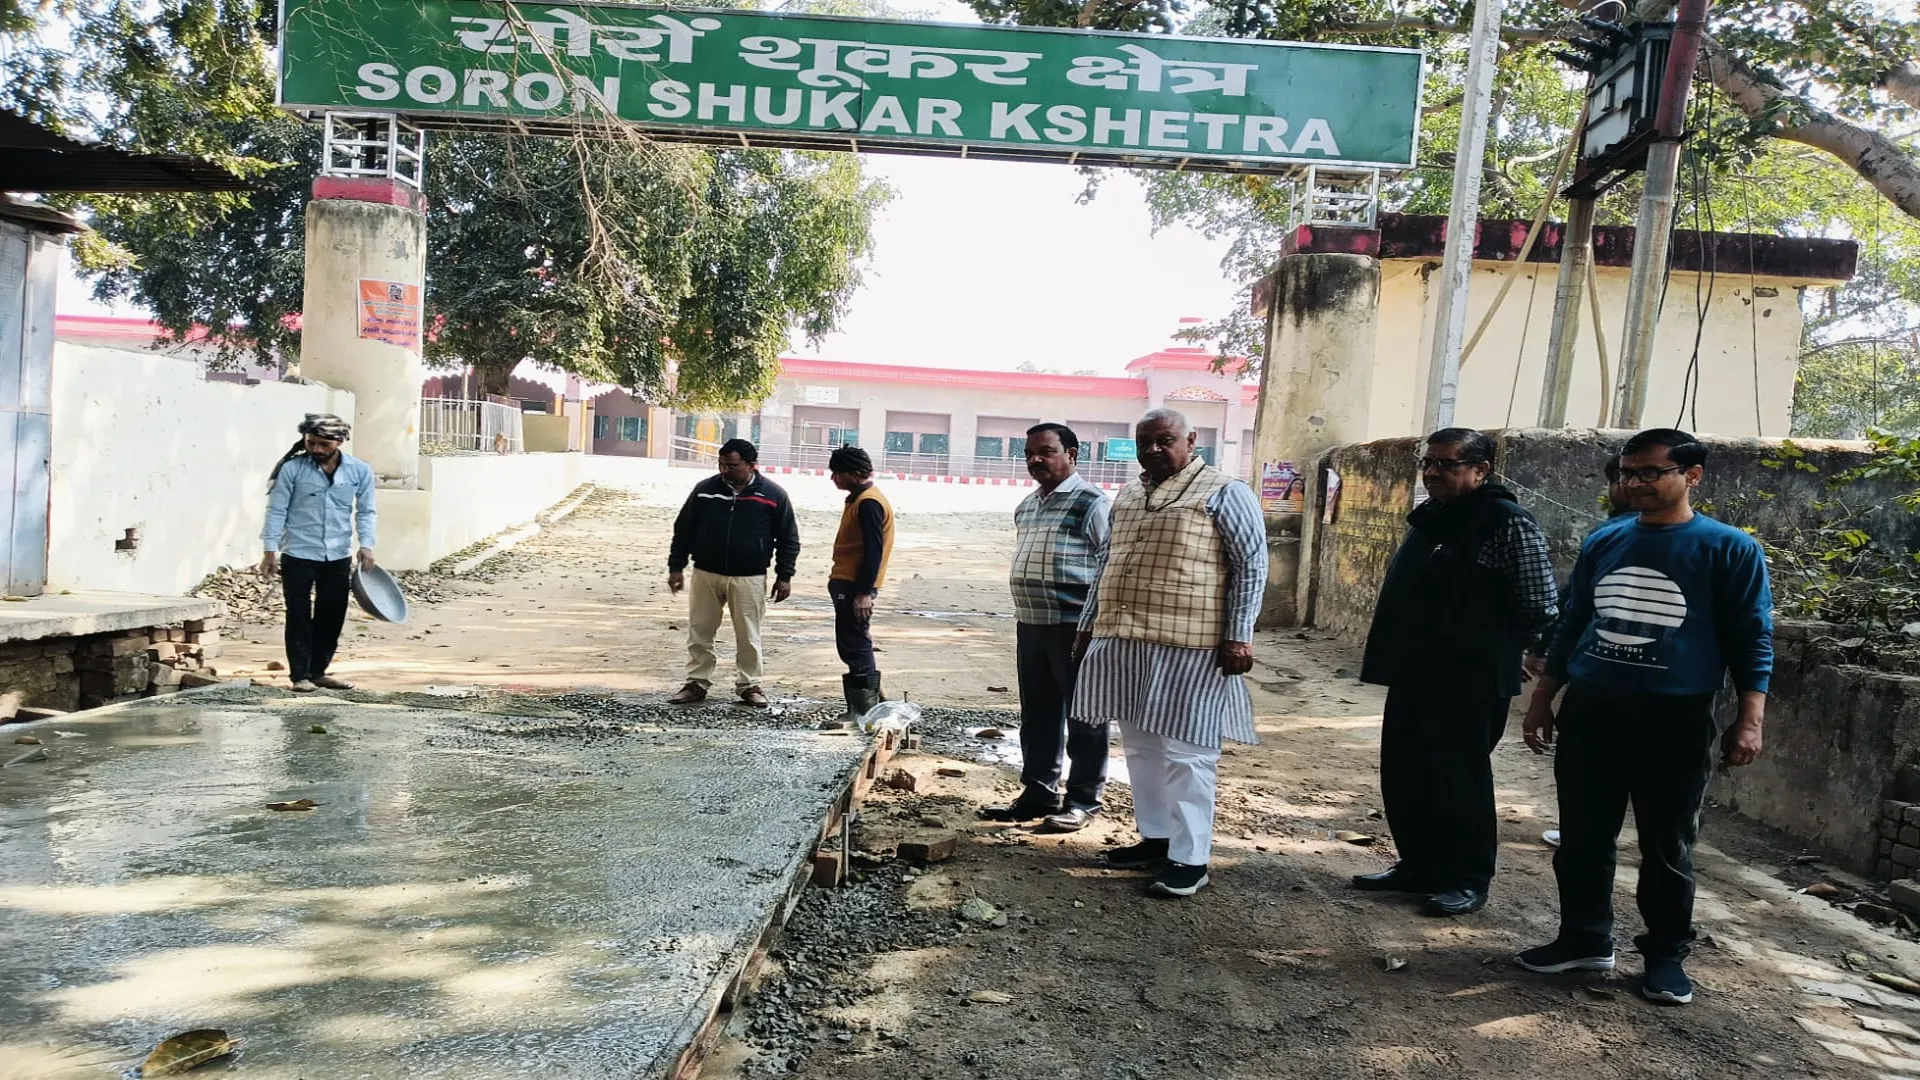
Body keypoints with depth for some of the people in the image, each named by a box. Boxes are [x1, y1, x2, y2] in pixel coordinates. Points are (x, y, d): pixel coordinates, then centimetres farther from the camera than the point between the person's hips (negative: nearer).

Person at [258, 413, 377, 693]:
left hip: (339, 557, 3)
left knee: (332, 617, 9)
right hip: (298, 556, -3)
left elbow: (366, 512, 5)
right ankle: (300, 675, 11)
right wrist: (270, 550, -7)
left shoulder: (360, 471, 0)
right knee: (299, 618, 2)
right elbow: (276, 511, -4)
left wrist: (366, 546, -7)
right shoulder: (292, 469, -7)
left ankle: (319, 671, 23)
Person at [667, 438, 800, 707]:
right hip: (706, 574, 2)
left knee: (748, 635, 6)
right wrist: (676, 567, 4)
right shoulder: (705, 489, 0)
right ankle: (697, 683, 21)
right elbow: (683, 529, 7)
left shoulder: (773, 494, -4)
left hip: (749, 578, -2)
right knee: (699, 632, 8)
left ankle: (749, 684, 20)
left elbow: (788, 538, 2)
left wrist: (784, 576, -2)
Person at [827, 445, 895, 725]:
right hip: (847, 584, 10)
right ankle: (872, 701, 23)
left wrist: (864, 593, -23)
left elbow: (873, 550, -21)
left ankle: (863, 710, 0)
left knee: (854, 646, -6)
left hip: (855, 588, -10)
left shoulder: (868, 503, -15)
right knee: (852, 646, 15)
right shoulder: (859, 499, 17)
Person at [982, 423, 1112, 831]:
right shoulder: (1026, 507, 15)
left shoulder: (1092, 503, -9)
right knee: (1037, 716, 14)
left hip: (1075, 627, -8)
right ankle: (1038, 793, 25)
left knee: (1084, 716, 3)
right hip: (1030, 625, 8)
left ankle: (1083, 799, 12)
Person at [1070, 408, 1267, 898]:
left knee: (1184, 753, -3)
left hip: (1189, 648, -7)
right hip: (1125, 642, 7)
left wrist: (1238, 635, -12)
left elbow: (1252, 566, -6)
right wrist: (1089, 623, 22)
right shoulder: (1127, 495, 16)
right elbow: (1109, 563, 24)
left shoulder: (1224, 493, -4)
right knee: (1141, 747, 13)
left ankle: (1189, 859, 6)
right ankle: (1155, 838, 27)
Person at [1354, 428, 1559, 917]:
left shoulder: (1508, 524, -13)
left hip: (1469, 684, -8)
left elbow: (1541, 610, -13)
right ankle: (1418, 866, 28)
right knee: (1403, 776, 13)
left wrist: (1492, 652, -4)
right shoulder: (1427, 518, 12)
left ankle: (1469, 880, 18)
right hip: (1413, 676, 8)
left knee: (1458, 780, 2)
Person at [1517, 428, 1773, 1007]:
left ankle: (1665, 955, 21)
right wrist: (1543, 699, 14)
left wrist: (1748, 720, -10)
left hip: (1675, 721, -4)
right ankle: (1584, 938, 24)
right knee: (1582, 836, 9)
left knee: (1667, 846, 6)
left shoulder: (1729, 549, -3)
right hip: (1590, 711, 4)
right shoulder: (1603, 542, 8)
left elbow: (1752, 639, -2)